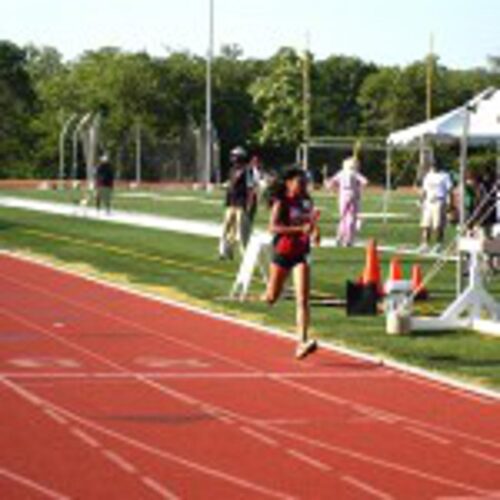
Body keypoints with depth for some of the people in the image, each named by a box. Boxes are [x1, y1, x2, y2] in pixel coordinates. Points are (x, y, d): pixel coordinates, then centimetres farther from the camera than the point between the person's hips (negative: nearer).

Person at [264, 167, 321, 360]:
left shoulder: (306, 203, 6)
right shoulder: (281, 203, -10)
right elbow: (273, 227, -22)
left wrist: (314, 231, -1)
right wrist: (300, 229, -29)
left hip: (301, 255, 3)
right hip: (282, 253, -3)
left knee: (302, 299, -12)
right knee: (271, 298, 10)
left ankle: (302, 342, -19)